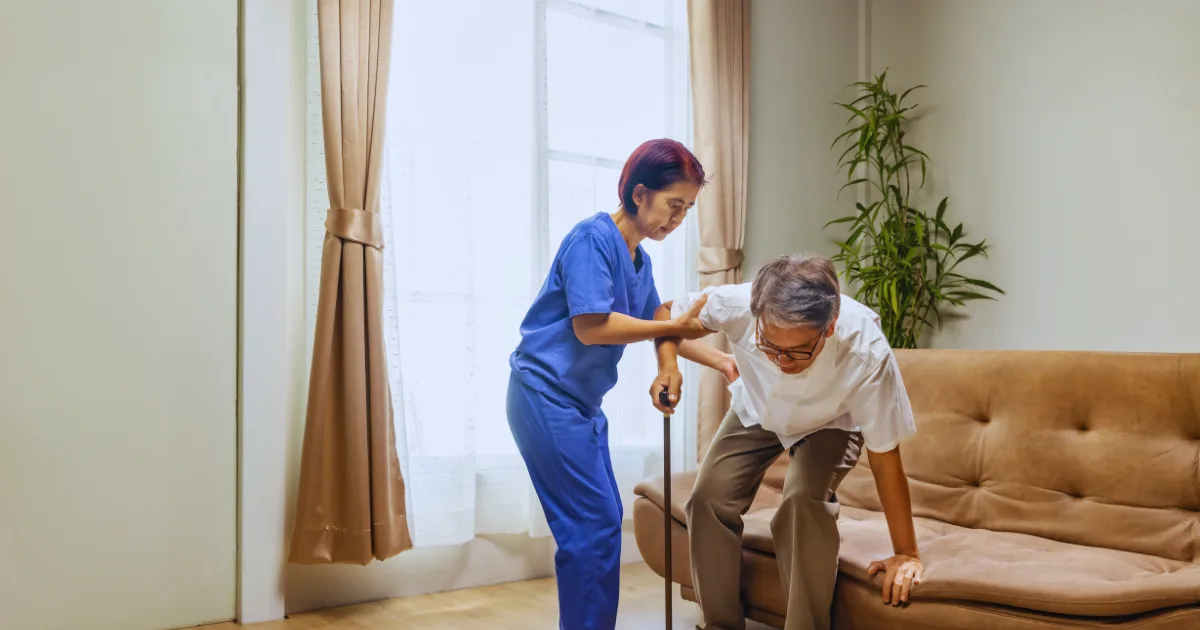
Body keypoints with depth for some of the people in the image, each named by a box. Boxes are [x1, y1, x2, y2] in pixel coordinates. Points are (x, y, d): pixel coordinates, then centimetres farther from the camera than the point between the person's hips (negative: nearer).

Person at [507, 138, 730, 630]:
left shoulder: (639, 259, 11)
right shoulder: (593, 238, -16)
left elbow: (658, 327, 17)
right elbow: (590, 327, -23)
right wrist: (675, 326, -18)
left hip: (580, 401, 9)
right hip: (547, 394, -9)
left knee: (603, 521, 12)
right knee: (593, 525, -8)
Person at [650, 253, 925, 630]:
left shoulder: (867, 352, -42)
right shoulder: (737, 304, -38)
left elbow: (884, 457, -28)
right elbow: (667, 312, -15)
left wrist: (906, 553, -21)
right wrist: (669, 365, -35)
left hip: (829, 423, -2)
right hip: (756, 412, 3)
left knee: (805, 503, -29)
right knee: (709, 499, -12)